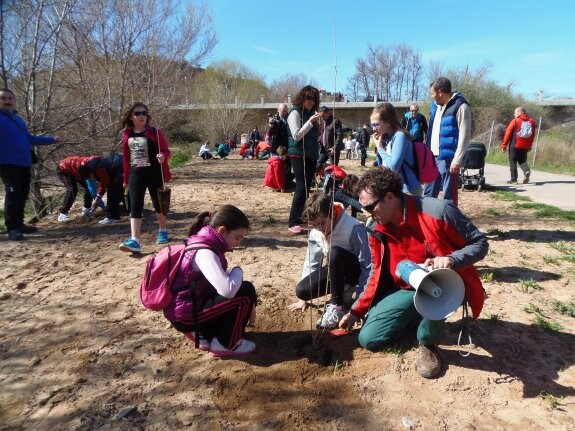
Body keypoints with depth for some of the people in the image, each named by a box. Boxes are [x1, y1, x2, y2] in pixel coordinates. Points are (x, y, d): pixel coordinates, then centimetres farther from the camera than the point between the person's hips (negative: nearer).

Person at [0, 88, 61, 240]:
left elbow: (29, 138, 27)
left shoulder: (18, 119, 18)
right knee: (13, 193, -13)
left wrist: (51, 139, 30)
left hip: (24, 163, 7)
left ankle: (19, 223, 18)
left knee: (22, 194, 9)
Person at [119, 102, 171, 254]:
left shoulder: (155, 133, -4)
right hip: (135, 175, 3)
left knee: (158, 204, 11)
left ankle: (163, 231, 34)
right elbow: (126, 159, 13)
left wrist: (163, 156, -30)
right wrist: (126, 179, 16)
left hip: (154, 173, -3)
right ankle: (134, 241, -11)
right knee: (135, 207, -7)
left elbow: (166, 151, -6)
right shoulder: (127, 136, 8)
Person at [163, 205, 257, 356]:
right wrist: (238, 271, -15)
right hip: (184, 315, -10)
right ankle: (225, 344, 0)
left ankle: (204, 335, 17)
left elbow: (223, 282, 11)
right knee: (246, 292, -16)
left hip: (190, 306, 10)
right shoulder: (204, 252, -26)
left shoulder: (206, 244, 4)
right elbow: (227, 290, -38)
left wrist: (248, 306, 2)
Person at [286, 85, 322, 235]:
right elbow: (296, 136, -15)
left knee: (307, 188, 6)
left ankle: (298, 218, 15)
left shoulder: (311, 113, 14)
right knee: (301, 187, -14)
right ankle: (293, 222, -10)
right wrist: (310, 121, -19)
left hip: (311, 155, 7)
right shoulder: (295, 113, -6)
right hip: (298, 155, -7)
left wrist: (319, 126, 2)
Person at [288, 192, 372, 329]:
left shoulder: (354, 229, -29)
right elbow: (311, 261, 1)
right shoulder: (315, 231, -9)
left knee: (334, 253, -38)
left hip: (357, 271, -6)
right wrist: (304, 297, 5)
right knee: (301, 290, -16)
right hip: (337, 270, 6)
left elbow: (368, 266, -25)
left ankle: (337, 306, -21)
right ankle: (344, 289, 6)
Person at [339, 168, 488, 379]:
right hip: (407, 290, 5)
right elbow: (378, 276, 7)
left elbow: (480, 243, -14)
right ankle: (423, 316, 15)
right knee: (368, 339, -7)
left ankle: (428, 343, -12)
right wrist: (356, 311, 6)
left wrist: (451, 260, -34)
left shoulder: (437, 211, -23)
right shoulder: (378, 231, -5)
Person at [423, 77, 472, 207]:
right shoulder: (436, 105, 15)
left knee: (449, 195, 1)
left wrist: (457, 160, -18)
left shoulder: (460, 106, -9)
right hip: (432, 156, 8)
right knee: (428, 193, 14)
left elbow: (464, 136, -13)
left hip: (448, 158, -8)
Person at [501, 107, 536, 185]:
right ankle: (527, 170, -13)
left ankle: (513, 179, 3)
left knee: (513, 162, 3)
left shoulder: (515, 121, -7)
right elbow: (533, 135, 10)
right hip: (525, 146, 5)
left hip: (515, 145, -5)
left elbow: (508, 134, -7)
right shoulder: (531, 121, 7)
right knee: (522, 161, 17)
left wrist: (504, 145, -1)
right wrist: (530, 146, 19)